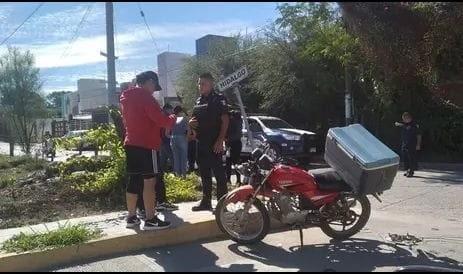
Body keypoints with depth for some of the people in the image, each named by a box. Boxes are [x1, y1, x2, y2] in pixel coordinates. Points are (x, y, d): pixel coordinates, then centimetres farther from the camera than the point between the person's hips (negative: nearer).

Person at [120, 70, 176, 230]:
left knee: (133, 180, 11)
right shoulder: (145, 97, -12)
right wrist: (172, 119, 2)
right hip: (147, 145, -9)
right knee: (149, 181, -6)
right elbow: (161, 120, -17)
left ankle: (132, 217, 17)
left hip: (131, 144, 9)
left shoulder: (126, 98, 16)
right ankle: (150, 220, -5)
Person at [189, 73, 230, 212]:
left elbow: (225, 120, -12)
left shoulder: (219, 99, -5)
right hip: (201, 143, 8)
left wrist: (220, 140, -19)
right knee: (204, 174, 13)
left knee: (219, 174, -6)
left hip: (215, 143, -8)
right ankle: (206, 201, 22)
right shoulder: (198, 101, 17)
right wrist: (191, 123, 2)